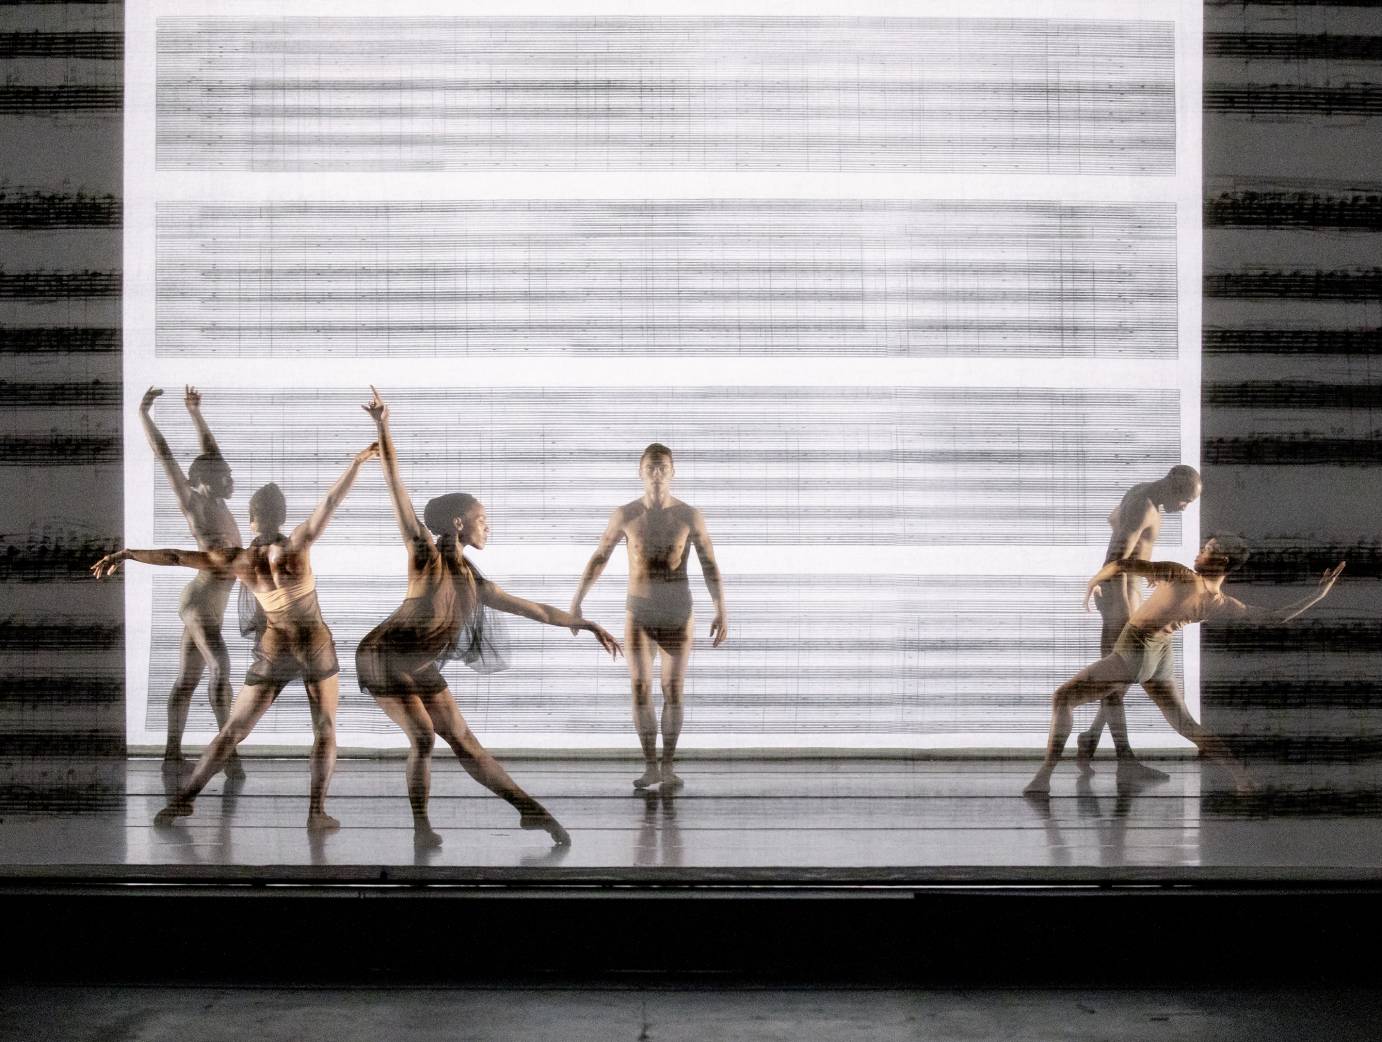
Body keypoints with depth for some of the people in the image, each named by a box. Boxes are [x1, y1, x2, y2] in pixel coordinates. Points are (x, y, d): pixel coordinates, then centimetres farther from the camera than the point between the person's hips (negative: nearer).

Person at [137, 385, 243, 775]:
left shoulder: (217, 504, 13)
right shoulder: (194, 503, -6)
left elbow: (210, 451, 24)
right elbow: (164, 454, -7)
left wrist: (195, 412, 27)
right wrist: (144, 415, -8)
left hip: (208, 605, 9)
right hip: (199, 601, -9)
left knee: (187, 679, 12)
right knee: (219, 666, -22)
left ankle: (172, 752, 18)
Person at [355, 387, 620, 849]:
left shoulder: (475, 584, 4)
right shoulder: (425, 555, -13)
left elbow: (535, 609, 12)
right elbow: (398, 491, -22)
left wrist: (588, 625, 11)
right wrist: (383, 431, -30)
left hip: (421, 670, 6)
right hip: (383, 658, -6)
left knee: (465, 743, 6)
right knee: (423, 736, -18)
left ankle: (530, 810, 8)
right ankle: (421, 826, -4)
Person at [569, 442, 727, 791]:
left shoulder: (690, 515, -9)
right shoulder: (625, 514, -6)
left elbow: (710, 566, -9)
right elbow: (598, 559, 3)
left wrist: (722, 612, -17)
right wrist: (576, 602, 3)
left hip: (678, 618, -1)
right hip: (639, 616, 1)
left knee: (673, 693, -3)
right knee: (641, 691, -4)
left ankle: (667, 767, 10)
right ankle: (650, 766, 10)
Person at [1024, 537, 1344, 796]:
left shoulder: (1179, 575, -23)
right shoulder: (1224, 606, -5)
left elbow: (1121, 565, -24)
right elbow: (1275, 617, 5)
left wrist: (1092, 582, -5)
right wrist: (1318, 595, 12)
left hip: (1133, 654, -6)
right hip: (1163, 658, 6)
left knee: (1062, 698, 0)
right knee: (1188, 727, 22)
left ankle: (1044, 776, -11)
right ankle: (1244, 778, 11)